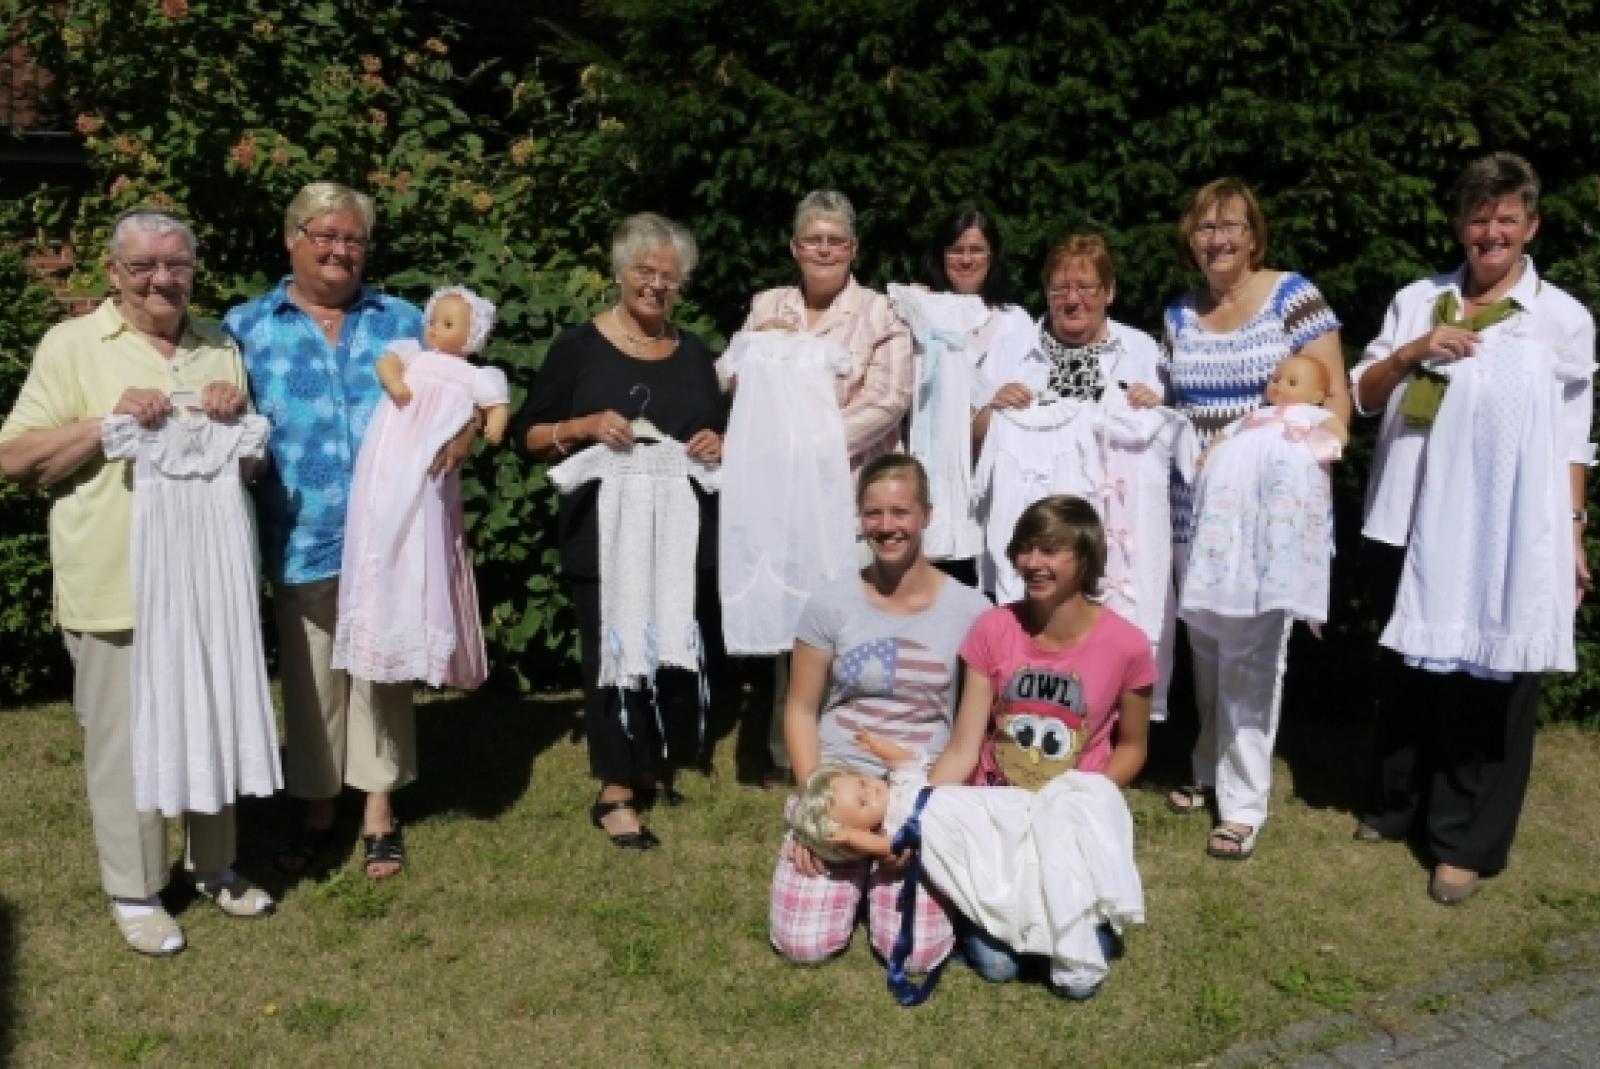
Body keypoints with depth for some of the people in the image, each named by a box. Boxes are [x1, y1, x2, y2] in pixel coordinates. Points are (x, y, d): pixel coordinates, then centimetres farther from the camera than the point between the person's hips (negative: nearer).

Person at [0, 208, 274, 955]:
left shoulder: (221, 346, 11)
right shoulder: (71, 345, -3)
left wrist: (239, 420, -4)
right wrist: (106, 422, -19)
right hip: (116, 585, -4)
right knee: (125, 739, 4)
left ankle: (212, 865, 33)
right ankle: (134, 891, 20)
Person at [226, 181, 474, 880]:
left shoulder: (404, 320, 9)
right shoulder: (247, 326, 6)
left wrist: (462, 431, -11)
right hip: (301, 538, 0)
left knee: (382, 670, 10)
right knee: (310, 677, 10)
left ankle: (379, 813, 24)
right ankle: (317, 811, 28)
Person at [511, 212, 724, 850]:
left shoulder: (694, 353, 13)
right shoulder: (579, 347, 0)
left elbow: (718, 435, 21)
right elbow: (525, 436, -1)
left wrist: (718, 445, -3)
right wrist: (586, 426, -18)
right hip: (603, 535, -4)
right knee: (611, 652, -2)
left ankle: (647, 766, 28)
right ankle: (615, 792, 8)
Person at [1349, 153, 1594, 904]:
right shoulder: (1416, 301, 6)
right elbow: (1364, 398, 6)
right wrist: (1411, 352, -11)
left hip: (1509, 535, -3)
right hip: (1412, 523, 3)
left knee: (1489, 681, 2)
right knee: (1409, 669, 15)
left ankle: (1466, 842, 14)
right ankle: (1398, 804, 33)